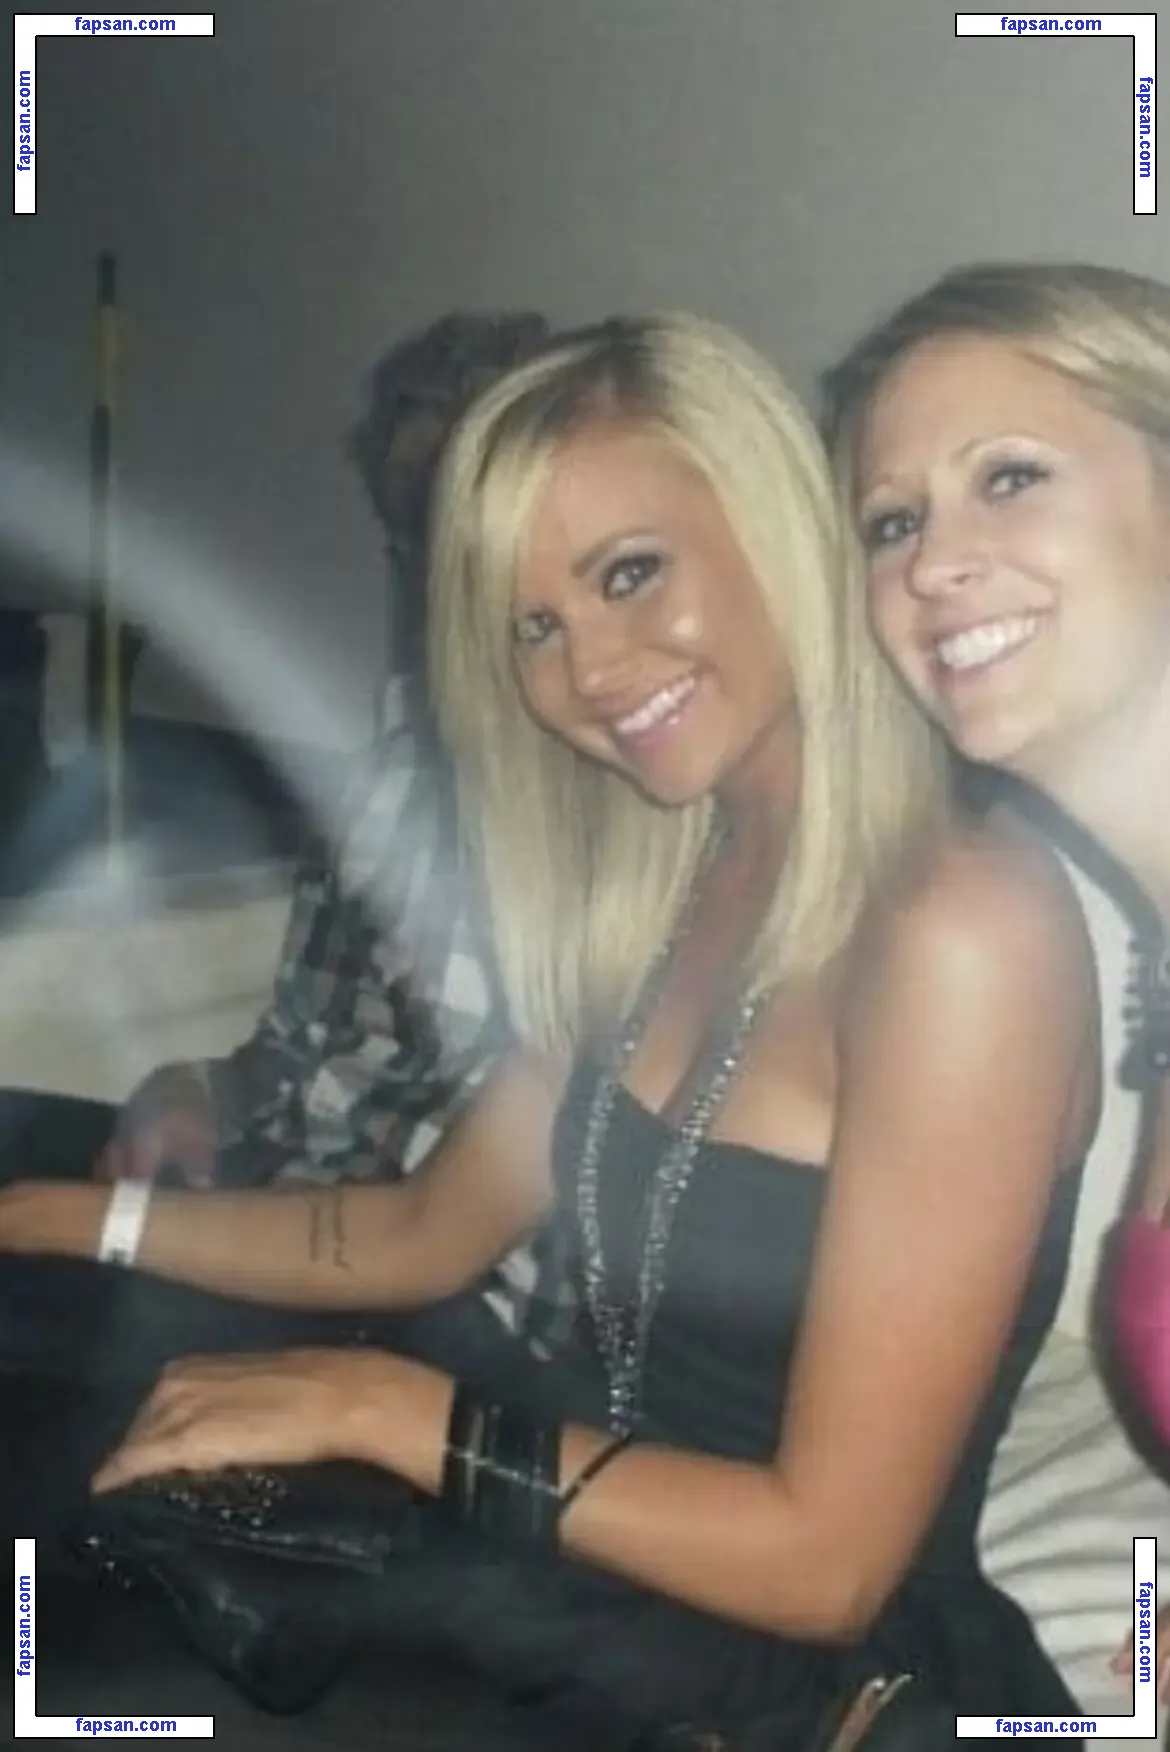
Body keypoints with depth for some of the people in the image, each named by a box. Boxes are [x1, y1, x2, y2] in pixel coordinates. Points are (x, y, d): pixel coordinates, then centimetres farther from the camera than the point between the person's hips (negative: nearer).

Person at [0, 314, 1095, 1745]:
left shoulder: (961, 925, -23)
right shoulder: (669, 890, 2)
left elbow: (823, 1555, -22)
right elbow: (428, 1235, 11)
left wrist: (376, 1402, -18)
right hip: (554, 1585, 6)